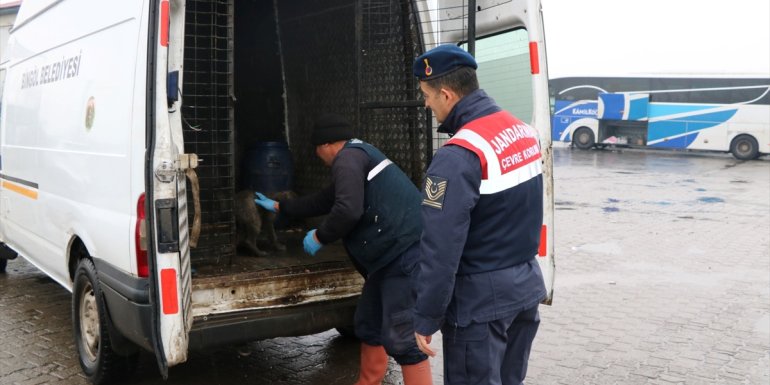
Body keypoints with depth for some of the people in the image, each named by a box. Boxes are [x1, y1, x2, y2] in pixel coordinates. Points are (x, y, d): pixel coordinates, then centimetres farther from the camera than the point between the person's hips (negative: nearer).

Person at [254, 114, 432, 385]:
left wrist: (319, 236, -4)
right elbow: (324, 200, 39)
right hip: (393, 254, 11)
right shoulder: (359, 156, 26)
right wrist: (279, 207, 49)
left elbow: (348, 210, -23)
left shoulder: (348, 157, -8)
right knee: (368, 326, 21)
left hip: (405, 252, -11)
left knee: (401, 338, -9)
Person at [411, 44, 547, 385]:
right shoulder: (523, 131, 4)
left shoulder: (458, 156, -24)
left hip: (481, 299, -8)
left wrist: (425, 318, -14)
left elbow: (440, 249, -23)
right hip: (527, 285, 8)